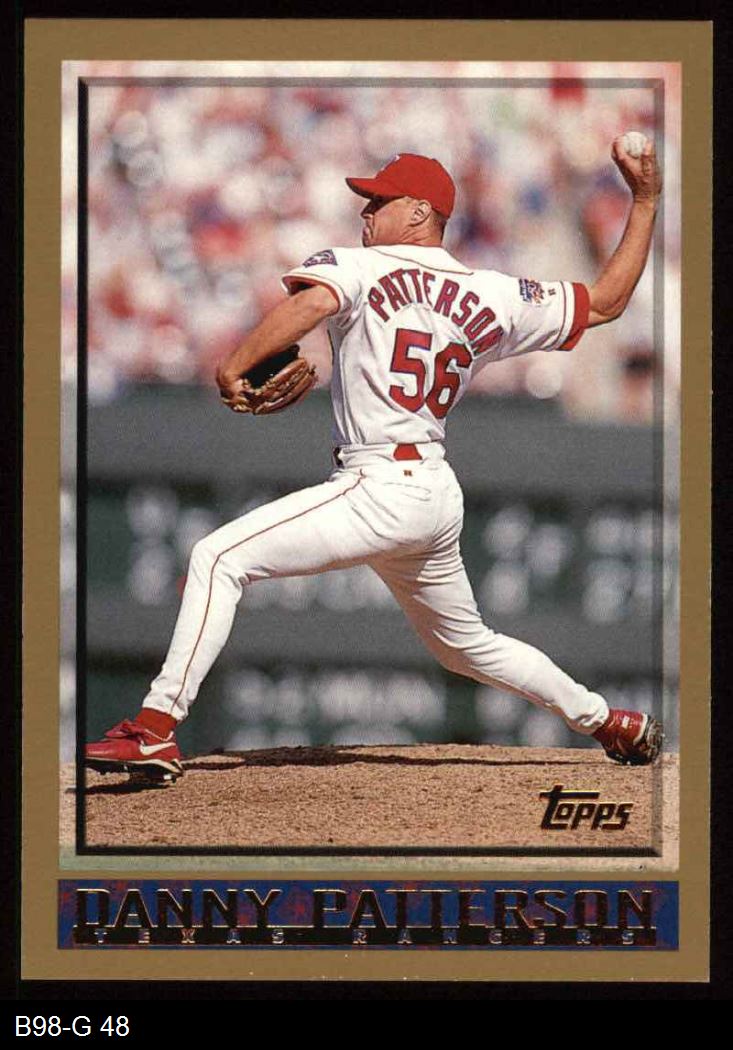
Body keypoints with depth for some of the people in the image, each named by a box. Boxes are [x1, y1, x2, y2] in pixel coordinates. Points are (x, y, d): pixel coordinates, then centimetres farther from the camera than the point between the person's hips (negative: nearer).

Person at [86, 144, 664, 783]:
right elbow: (606, 304, 15)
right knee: (467, 643, 29)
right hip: (439, 496, 8)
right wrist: (645, 204, 21)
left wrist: (236, 366, -26)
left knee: (220, 558, -13)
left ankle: (157, 729, -25)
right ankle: (611, 723, 36)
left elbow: (312, 301, -23)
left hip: (381, 489, -8)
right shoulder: (491, 297, 13)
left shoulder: (360, 268, -1)